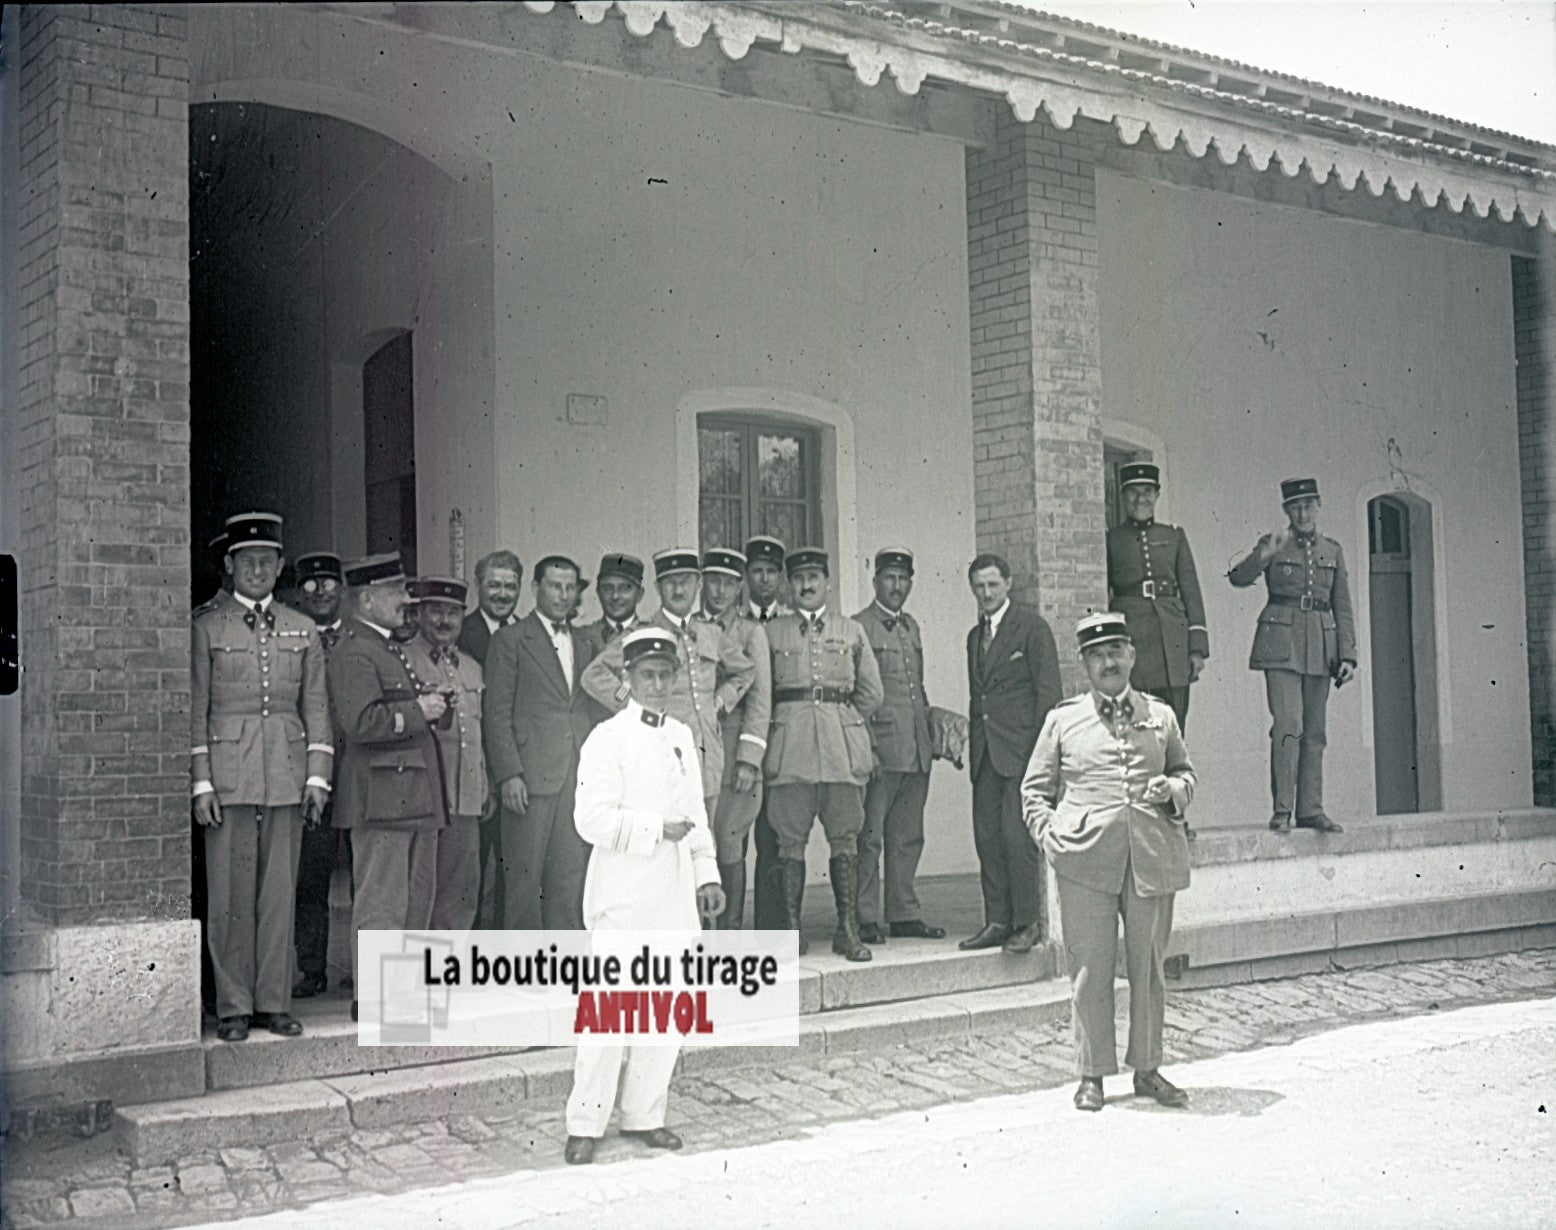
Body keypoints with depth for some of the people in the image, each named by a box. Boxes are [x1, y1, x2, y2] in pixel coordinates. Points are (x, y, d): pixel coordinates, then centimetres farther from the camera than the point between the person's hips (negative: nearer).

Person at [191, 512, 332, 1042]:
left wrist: (317, 778, 3)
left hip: (287, 776, 3)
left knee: (280, 892, 6)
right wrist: (200, 783, -7)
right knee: (230, 894, 1)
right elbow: (194, 708, -1)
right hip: (228, 775, -3)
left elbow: (316, 707, 11)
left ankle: (274, 1002, 14)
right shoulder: (205, 625, 2)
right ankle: (234, 1007, 10)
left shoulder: (303, 630, 12)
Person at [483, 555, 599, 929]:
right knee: (525, 874, 0)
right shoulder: (511, 640, 0)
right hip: (531, 774, -5)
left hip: (579, 776, 5)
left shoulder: (583, 643, 18)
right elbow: (497, 713, -5)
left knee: (572, 872, 6)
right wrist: (509, 773, -13)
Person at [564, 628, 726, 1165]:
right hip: (623, 894, -6)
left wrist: (706, 874, 12)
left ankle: (645, 1114, 19)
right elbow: (592, 819, -15)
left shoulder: (682, 736, 13)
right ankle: (585, 1124, 5)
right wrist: (658, 830, -16)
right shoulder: (607, 738, -7)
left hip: (674, 893, 6)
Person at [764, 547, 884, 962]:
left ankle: (848, 929, 3)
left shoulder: (851, 631, 14)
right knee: (790, 838, -2)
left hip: (842, 746, 1)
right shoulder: (771, 632, 10)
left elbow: (871, 694, 16)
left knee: (845, 837, 0)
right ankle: (791, 927, 4)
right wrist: (783, 725, 8)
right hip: (789, 748, -1)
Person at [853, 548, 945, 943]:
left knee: (908, 837, 10)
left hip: (917, 750, 7)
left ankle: (904, 915, 17)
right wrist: (866, 747, -15)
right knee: (869, 836, -3)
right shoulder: (858, 627, -4)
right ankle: (864, 919, 2)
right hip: (880, 747, -7)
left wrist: (930, 734, 17)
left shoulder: (912, 627, 19)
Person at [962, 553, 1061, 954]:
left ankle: (1027, 923, -1)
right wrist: (973, 745, 12)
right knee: (987, 837, 4)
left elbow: (1048, 690, -6)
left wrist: (1038, 747, -12)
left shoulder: (1032, 626, -2)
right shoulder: (975, 636, 19)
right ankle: (997, 921, 10)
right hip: (985, 752, 7)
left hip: (1021, 748, -7)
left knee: (1017, 835, -10)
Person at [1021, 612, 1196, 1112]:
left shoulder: (1161, 715, 14)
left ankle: (1147, 1068, 23)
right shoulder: (1062, 720, 8)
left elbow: (1186, 772, 23)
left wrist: (1173, 790, 0)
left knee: (1149, 968, 9)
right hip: (1085, 860, -2)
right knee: (1089, 970, 1)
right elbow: (1035, 789, 12)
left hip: (1153, 859, 2)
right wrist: (1049, 836, -2)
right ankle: (1092, 1075, 12)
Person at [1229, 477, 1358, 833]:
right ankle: (1281, 810, -9)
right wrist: (1265, 554, -26)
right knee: (1288, 725, -14)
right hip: (1281, 643, -4)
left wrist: (1347, 655, 6)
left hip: (1320, 645, 4)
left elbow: (1342, 608, 14)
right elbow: (1238, 578, -10)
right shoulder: (1273, 545, 4)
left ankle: (1311, 810, 11)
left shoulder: (1332, 551, 14)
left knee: (1315, 731, 5)